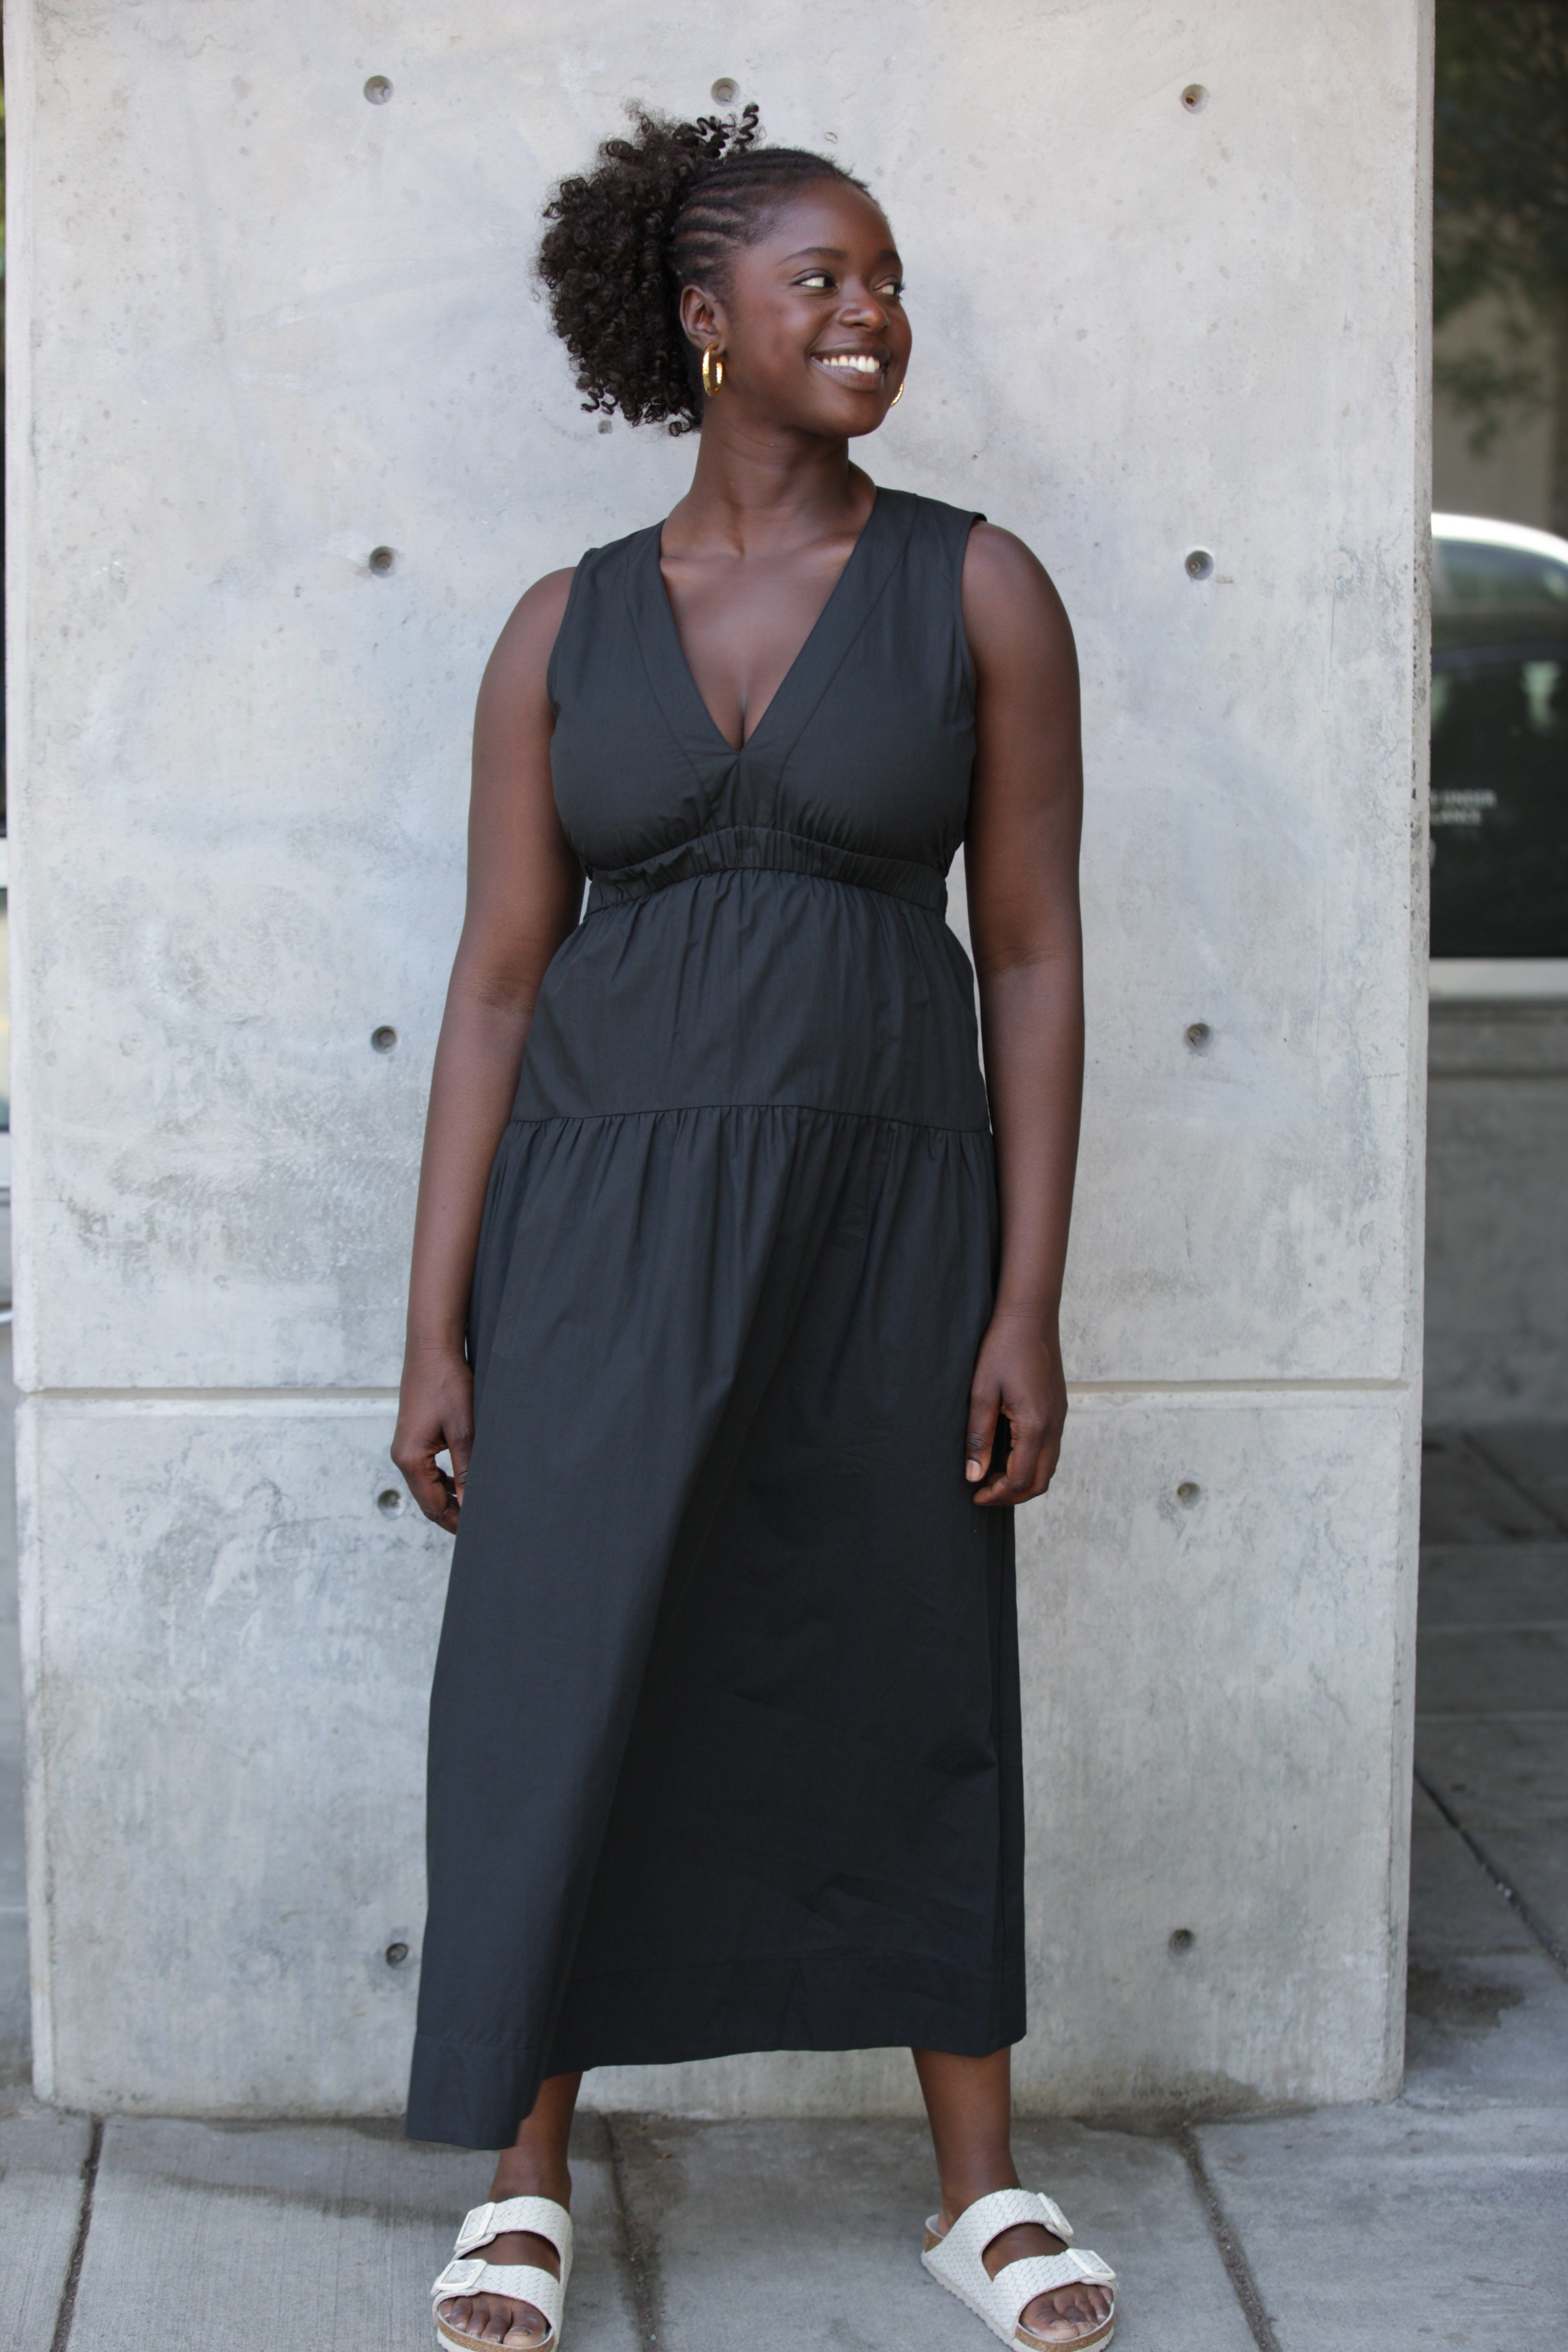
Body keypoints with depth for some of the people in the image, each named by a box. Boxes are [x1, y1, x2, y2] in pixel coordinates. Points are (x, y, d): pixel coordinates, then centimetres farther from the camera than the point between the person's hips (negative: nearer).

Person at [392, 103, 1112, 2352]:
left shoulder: (977, 590, 0)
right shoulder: (566, 629, 4)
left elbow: (1035, 957, -1)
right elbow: (499, 981, 3)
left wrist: (1030, 1303, -7)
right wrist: (437, 1330, -2)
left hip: (878, 1211, -1)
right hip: (604, 1219, 1)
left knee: (914, 1701, 10)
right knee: (554, 1691, 3)